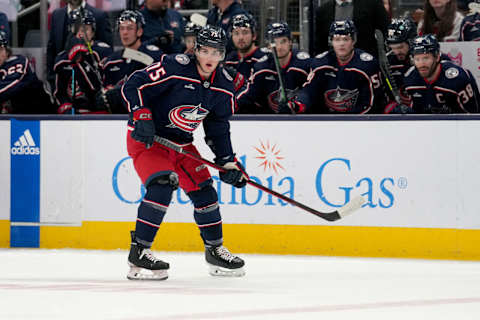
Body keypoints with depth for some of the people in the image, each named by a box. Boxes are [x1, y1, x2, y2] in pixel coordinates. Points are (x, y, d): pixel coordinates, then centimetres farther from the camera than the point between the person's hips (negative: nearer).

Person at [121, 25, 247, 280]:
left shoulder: (223, 85, 0)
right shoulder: (174, 67, -22)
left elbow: (218, 127, 10)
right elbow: (133, 86, -19)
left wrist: (228, 162, 4)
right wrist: (141, 116, -30)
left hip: (181, 143, 7)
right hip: (146, 138, -7)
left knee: (203, 190, 8)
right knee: (162, 186, -26)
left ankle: (215, 251, 29)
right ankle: (138, 254, -22)